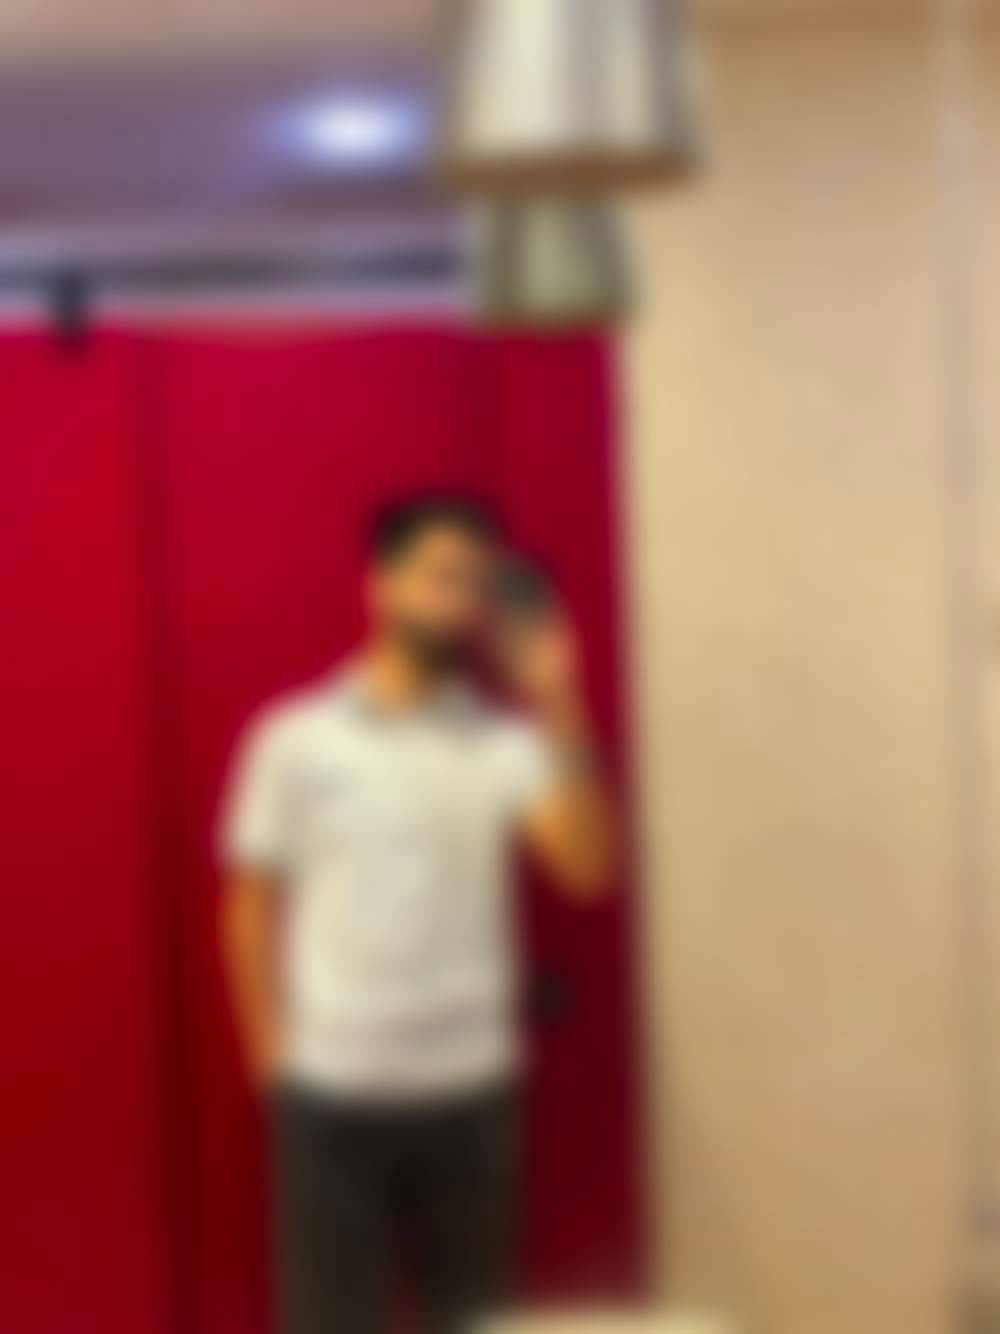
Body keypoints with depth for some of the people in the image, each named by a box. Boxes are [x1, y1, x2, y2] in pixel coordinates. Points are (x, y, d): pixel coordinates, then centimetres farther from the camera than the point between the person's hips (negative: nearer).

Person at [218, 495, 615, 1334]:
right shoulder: (294, 738, -2)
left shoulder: (506, 740, 0)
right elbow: (252, 910, 2)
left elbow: (587, 866, -13)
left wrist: (559, 711, -19)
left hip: (470, 1085, 2)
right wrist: (271, 1059, -1)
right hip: (332, 1091, -1)